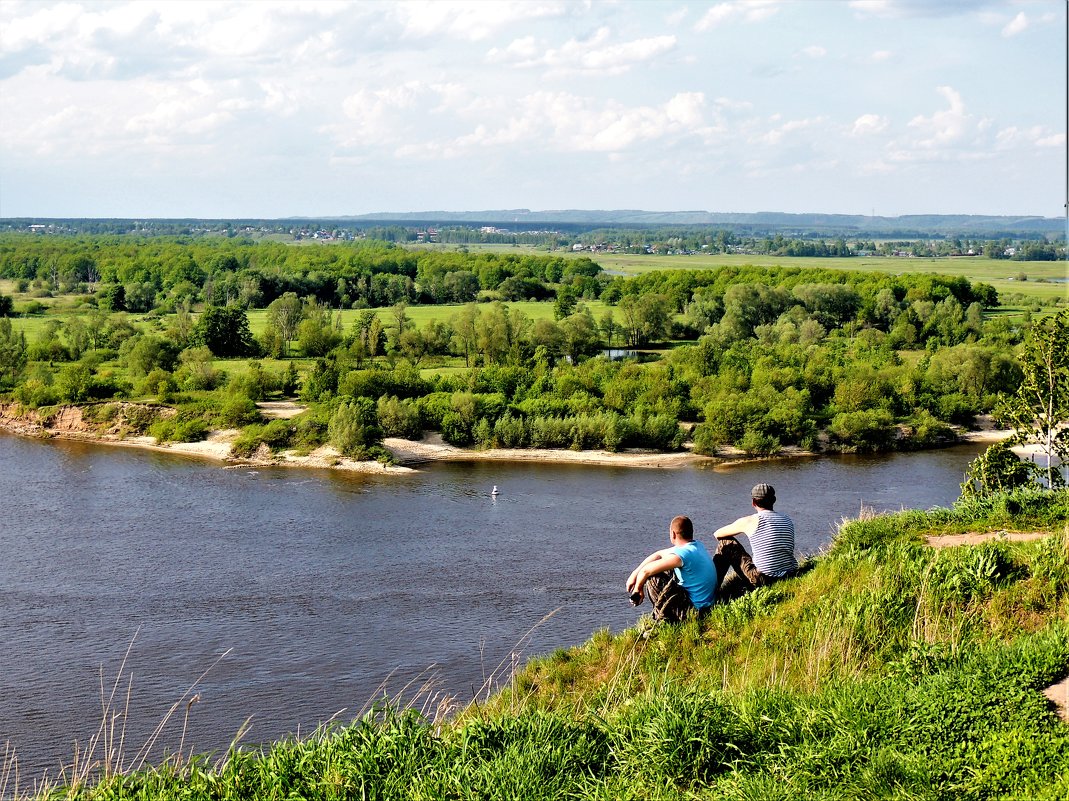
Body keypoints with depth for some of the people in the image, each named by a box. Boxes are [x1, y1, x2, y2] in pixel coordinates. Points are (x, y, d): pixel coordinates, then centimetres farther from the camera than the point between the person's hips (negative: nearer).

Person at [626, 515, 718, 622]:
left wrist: (638, 589, -2)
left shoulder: (682, 554, -24)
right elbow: (659, 554, 14)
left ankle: (663, 617, 0)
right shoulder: (697, 546, 6)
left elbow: (646, 570, -22)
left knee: (652, 578, -11)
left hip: (695, 609, -9)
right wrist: (635, 573, 11)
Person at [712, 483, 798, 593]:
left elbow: (717, 534, 10)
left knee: (726, 543, 10)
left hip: (763, 581, -5)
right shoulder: (788, 521, 8)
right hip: (791, 578, 5)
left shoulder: (749, 521, -5)